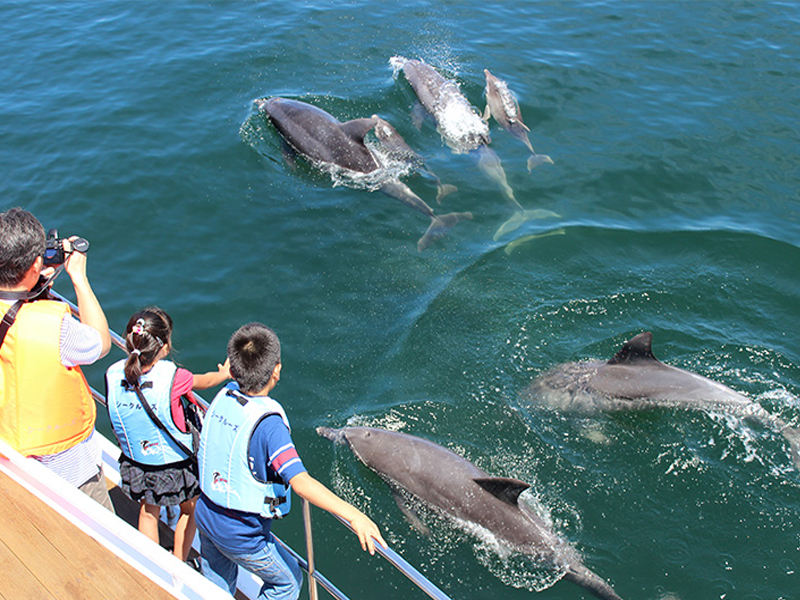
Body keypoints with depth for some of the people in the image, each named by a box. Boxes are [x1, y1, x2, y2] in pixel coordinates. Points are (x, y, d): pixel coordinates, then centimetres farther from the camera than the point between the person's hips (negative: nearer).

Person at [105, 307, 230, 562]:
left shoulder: (113, 374, -18)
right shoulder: (172, 376, -30)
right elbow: (206, 380, -7)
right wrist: (224, 374, 16)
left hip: (135, 462, 4)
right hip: (175, 465, -4)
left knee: (148, 513, 29)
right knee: (189, 510, 25)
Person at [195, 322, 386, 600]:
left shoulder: (224, 396, -11)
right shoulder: (268, 423, -32)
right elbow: (300, 481, -42)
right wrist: (353, 515, -47)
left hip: (205, 514, 7)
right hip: (241, 535, -7)